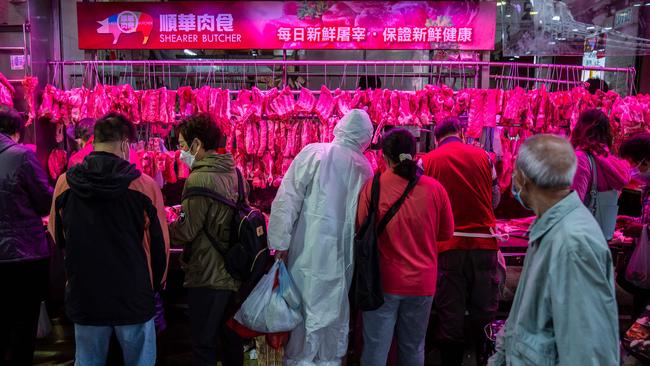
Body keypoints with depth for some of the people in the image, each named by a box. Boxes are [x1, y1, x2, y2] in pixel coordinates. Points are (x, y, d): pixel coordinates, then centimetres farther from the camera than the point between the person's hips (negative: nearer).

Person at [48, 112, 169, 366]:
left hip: (84, 297, 3)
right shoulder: (145, 185, -15)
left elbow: (58, 237, 9)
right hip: (133, 297, -2)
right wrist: (156, 284, 11)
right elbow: (160, 243, -7)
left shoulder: (65, 183, -6)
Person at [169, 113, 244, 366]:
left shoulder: (199, 178, -19)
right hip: (232, 271, 8)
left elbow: (186, 232, -17)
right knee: (231, 338, 20)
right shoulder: (232, 172, 7)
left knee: (204, 346, 5)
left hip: (207, 277, -8)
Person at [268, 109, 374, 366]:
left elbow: (288, 199, -11)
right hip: (342, 255, 3)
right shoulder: (365, 168, 3)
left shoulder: (314, 153, -5)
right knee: (334, 311, 14)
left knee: (302, 306, 9)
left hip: (308, 250, -3)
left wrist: (280, 243, -8)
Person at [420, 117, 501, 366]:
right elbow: (495, 198, 12)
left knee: (450, 315, 9)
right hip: (484, 242, 1)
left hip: (447, 245, -1)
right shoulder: (483, 156, 2)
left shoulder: (426, 161, -2)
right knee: (485, 312, 13)